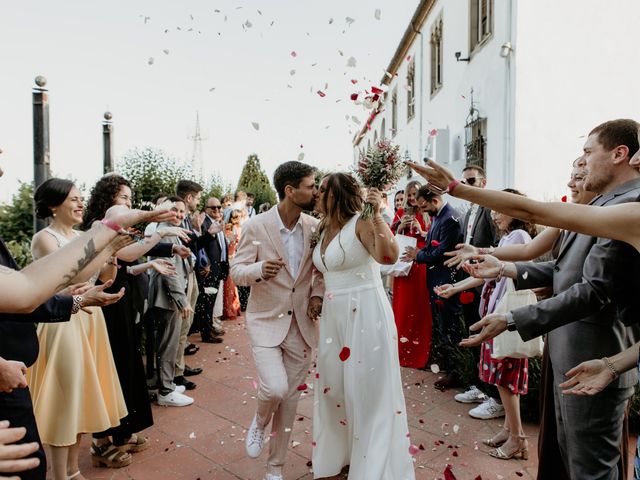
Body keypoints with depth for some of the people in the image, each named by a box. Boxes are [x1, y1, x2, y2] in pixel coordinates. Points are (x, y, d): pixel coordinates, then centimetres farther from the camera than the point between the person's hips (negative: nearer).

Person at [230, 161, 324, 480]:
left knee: (290, 398, 11)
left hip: (301, 324, 3)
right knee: (275, 388, -20)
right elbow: (236, 271, -7)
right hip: (266, 321, -3)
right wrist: (260, 269, -29)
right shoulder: (256, 227, -12)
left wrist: (318, 293, -4)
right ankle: (259, 421, 20)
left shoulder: (314, 227, -2)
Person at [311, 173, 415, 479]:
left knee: (367, 391, 2)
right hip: (333, 317, 8)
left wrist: (376, 213, -31)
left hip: (365, 316, -8)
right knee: (333, 388, 17)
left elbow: (389, 256, -32)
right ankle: (339, 455, 39)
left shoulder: (361, 223, -13)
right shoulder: (324, 230, 10)